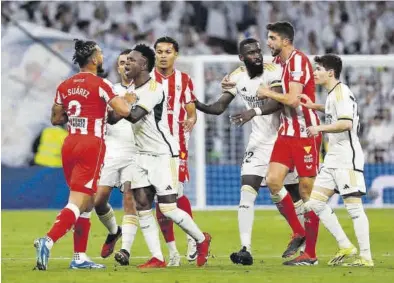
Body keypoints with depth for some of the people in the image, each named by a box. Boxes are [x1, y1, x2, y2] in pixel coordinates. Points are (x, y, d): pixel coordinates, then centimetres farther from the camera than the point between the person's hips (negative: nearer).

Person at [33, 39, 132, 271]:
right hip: (91, 145, -7)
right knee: (78, 203, -10)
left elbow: (56, 119, 17)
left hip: (70, 144, 7)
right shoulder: (100, 85, -8)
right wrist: (128, 100, 6)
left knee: (87, 202, 16)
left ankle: (80, 256, 15)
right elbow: (124, 111, -15)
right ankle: (48, 241, -27)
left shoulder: (65, 86, 10)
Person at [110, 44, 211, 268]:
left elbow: (134, 115, -28)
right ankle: (157, 258, -2)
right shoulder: (133, 90, 11)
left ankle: (201, 240, 14)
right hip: (143, 155, 8)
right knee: (142, 204, -3)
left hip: (163, 154, -8)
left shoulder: (154, 89, -17)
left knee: (168, 208, -9)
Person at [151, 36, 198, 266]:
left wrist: (191, 121, -14)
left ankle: (192, 237, 13)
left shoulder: (184, 80, 7)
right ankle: (172, 251, 6)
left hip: (177, 144, -1)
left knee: (176, 193, -10)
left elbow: (191, 112, 8)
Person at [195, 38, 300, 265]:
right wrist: (197, 105, -15)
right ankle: (246, 250, -14)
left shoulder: (274, 71, -16)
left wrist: (254, 111, -44)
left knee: (296, 194, 5)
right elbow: (219, 107, 2)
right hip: (259, 142, 4)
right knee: (247, 193, -10)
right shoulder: (237, 78, 0)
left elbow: (278, 102, -30)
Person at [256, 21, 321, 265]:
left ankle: (310, 254, 2)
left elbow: (293, 99, -26)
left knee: (306, 190, -3)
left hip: (306, 133, -8)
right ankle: (298, 232, 11)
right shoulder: (278, 61, 10)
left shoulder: (298, 61, -16)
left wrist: (268, 93, -10)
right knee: (273, 180, -5)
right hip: (287, 131, 8)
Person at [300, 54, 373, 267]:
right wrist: (315, 107, 29)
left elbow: (346, 123, -26)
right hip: (333, 159, 10)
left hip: (347, 158, -10)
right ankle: (345, 246, 11)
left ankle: (366, 257, -8)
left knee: (353, 206, -10)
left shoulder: (341, 92, -13)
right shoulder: (332, 94, 16)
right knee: (316, 202, 6)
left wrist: (320, 129, -19)